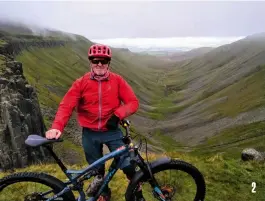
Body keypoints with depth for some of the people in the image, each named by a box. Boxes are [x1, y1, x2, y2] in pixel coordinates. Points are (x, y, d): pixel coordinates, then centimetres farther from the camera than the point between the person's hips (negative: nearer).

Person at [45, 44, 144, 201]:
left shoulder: (117, 80, -7)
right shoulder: (81, 83, -7)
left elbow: (133, 102, -8)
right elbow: (66, 106, -13)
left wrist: (117, 115, -24)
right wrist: (57, 127, -28)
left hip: (112, 131, -1)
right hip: (90, 133, 2)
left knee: (128, 165, -7)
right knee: (96, 168, 18)